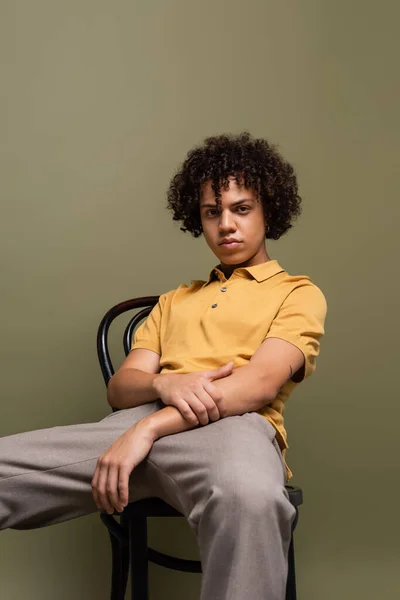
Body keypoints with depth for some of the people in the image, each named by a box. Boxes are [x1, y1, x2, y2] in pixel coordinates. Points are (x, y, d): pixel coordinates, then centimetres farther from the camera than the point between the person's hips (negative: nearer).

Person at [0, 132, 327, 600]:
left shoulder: (298, 293, 17)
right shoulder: (174, 301, 33)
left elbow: (262, 382, -3)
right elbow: (119, 386, 20)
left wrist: (149, 427, -15)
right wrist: (167, 385, -7)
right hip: (137, 423, 5)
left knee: (248, 497, -44)